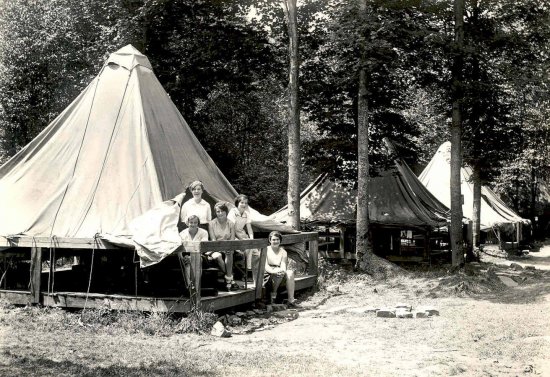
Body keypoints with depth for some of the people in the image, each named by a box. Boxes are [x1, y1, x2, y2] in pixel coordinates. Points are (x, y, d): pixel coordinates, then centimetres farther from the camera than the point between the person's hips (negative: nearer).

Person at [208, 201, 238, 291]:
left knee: (229, 253, -33)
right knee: (218, 256, -34)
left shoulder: (231, 224, 7)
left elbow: (232, 240, 0)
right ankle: (230, 279, -22)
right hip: (215, 248, -1)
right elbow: (213, 240, -7)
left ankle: (228, 280, -27)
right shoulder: (212, 224, 1)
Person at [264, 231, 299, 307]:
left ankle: (291, 300, -31)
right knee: (281, 273, -35)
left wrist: (283, 271, -24)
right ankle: (273, 293, -14)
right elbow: (265, 266, -9)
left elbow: (283, 266, 0)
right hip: (269, 275, -4)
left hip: (281, 278, 4)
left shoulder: (283, 252, 14)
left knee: (290, 272, -28)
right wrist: (274, 271, -28)